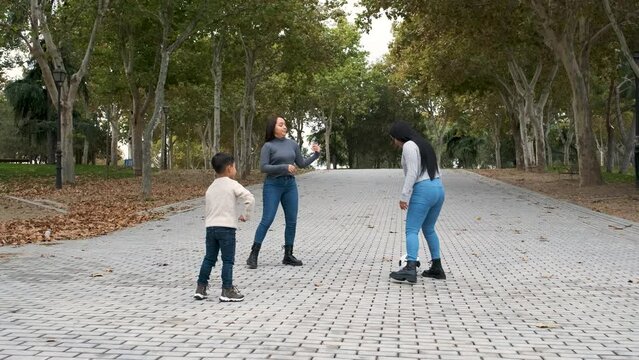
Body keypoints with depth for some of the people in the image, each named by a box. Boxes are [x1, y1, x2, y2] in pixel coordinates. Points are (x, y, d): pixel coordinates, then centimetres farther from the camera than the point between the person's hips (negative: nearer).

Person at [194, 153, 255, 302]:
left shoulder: (210, 188, 16)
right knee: (228, 260, 0)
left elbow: (208, 208, 16)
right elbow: (249, 198, -17)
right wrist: (245, 215, -5)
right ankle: (227, 291, 0)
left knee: (209, 258, 14)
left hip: (210, 226, 6)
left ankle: (201, 288, 17)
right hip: (226, 227, -6)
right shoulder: (232, 184, -4)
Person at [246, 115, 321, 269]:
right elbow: (263, 167, -12)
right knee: (267, 220, -9)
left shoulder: (292, 144, 9)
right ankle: (253, 255, -3)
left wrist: (315, 154, 3)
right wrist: (284, 167, -19)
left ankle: (288, 255, 14)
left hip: (290, 185, 5)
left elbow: (302, 164, 15)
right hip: (273, 185, -5)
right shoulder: (268, 146, -5)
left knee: (292, 221, 4)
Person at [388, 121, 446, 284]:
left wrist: (404, 196, -18)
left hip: (422, 192, -9)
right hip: (438, 190, 9)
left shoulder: (409, 146, -9)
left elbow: (412, 173, -18)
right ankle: (437, 268, 21)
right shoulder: (424, 145, 19)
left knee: (411, 231, -10)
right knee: (428, 230, 20)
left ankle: (410, 270, -23)